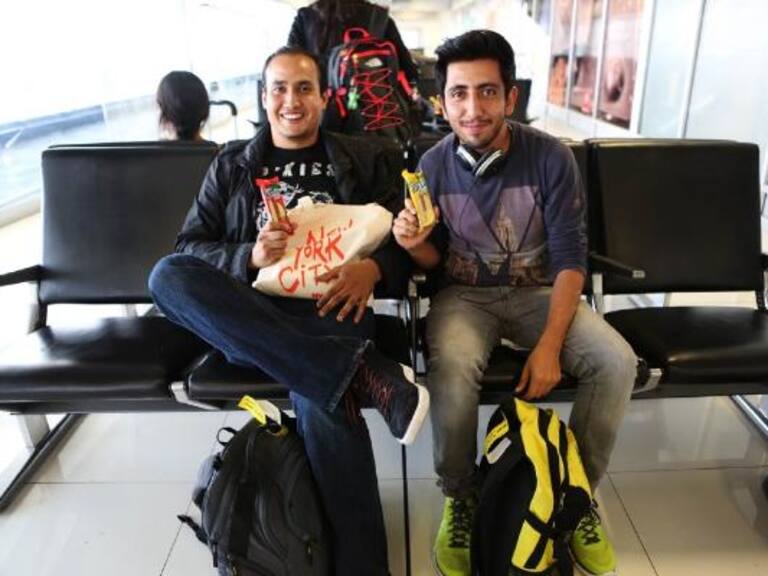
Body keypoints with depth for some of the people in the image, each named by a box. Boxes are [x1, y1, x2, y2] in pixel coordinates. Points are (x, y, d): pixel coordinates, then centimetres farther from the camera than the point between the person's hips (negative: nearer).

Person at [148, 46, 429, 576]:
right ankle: (360, 374, -37)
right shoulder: (232, 164, 19)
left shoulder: (363, 160, 16)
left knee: (321, 399, -36)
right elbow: (190, 248, 11)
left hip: (330, 311, -2)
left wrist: (373, 269, -15)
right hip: (246, 320, 3)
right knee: (168, 276, -28)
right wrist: (250, 257, -10)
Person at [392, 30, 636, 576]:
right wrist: (414, 244, -23)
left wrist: (549, 346, -20)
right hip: (465, 295, 0)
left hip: (538, 292, 1)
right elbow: (436, 261, 2)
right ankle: (460, 497, -5)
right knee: (452, 369, -33)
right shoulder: (433, 165, -9)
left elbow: (571, 258, -10)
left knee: (617, 361, -23)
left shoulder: (551, 157, -12)